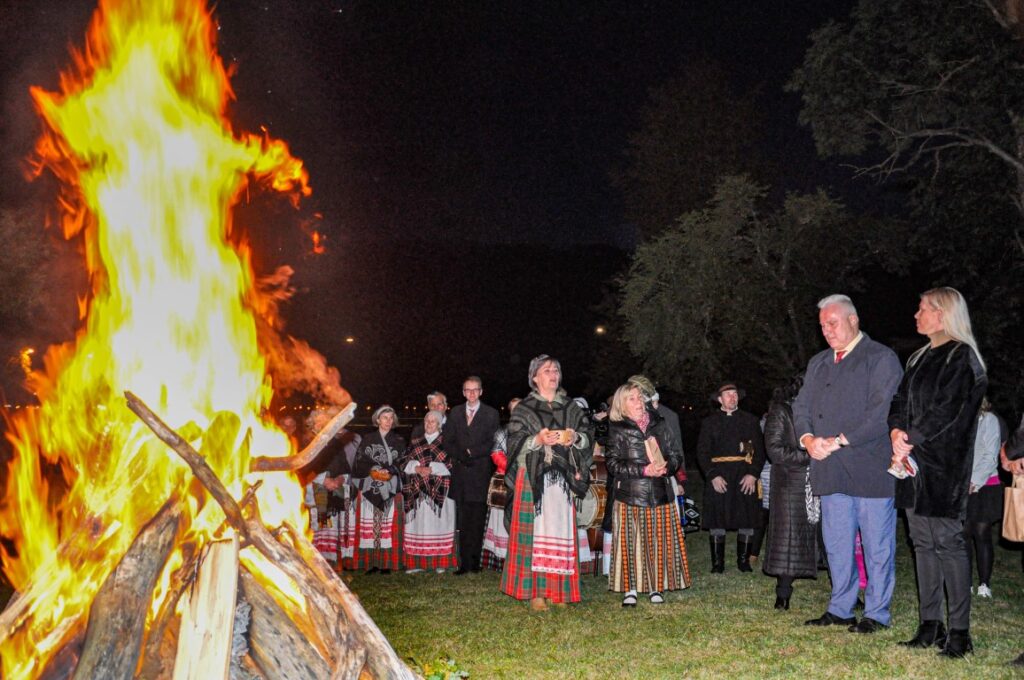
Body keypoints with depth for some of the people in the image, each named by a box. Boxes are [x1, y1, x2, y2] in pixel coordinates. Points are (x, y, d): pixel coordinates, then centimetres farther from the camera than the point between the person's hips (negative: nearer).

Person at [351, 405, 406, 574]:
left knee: (389, 523, -7)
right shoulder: (367, 440, 12)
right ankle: (371, 562, -5)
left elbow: (401, 463, 5)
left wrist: (388, 472, -12)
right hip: (369, 487, 0)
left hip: (391, 488, 0)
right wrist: (372, 471, -13)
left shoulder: (399, 441, 13)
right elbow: (359, 462, 4)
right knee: (370, 523, -6)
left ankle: (386, 563, -6)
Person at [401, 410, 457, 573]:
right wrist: (417, 468, -11)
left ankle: (441, 562, -3)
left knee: (438, 523, -5)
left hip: (440, 491, -3)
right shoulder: (415, 443, 16)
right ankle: (417, 562, 0)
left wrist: (431, 469, -16)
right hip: (418, 491, 3)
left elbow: (450, 464, -4)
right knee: (419, 523, -1)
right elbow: (406, 463, 8)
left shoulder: (446, 442, 5)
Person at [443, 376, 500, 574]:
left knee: (478, 519, -4)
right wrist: (461, 455, -6)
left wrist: (472, 452, -9)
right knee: (463, 521, 1)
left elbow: (493, 443, -2)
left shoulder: (491, 414, 6)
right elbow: (448, 442, 11)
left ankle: (475, 560, 1)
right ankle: (464, 562, 3)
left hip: (481, 474, -2)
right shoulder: (456, 413, 15)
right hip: (460, 473, 2)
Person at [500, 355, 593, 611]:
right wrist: (538, 440, -19)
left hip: (562, 478, 3)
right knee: (534, 529, -8)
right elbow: (515, 441, -3)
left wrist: (575, 437, -10)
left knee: (560, 530, 1)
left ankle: (557, 589, 8)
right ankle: (535, 591, -4)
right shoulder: (524, 409, 4)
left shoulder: (571, 407, 14)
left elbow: (588, 435, 11)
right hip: (533, 477, -3)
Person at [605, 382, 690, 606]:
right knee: (630, 541, -2)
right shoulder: (617, 430, 2)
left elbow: (676, 454, 11)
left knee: (659, 541, 3)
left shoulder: (659, 424, 10)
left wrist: (666, 467, -11)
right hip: (630, 494, -2)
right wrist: (644, 470, -15)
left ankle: (656, 587, 14)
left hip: (661, 493, 2)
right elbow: (612, 463, -6)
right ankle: (630, 589, 7)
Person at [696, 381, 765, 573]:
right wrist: (713, 476, -8)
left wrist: (753, 474, -6)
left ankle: (744, 561, 15)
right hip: (718, 476, -1)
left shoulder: (750, 420, 12)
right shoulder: (709, 422, 10)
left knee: (746, 521, 2)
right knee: (717, 521, -2)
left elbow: (760, 450, 7)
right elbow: (702, 452, 5)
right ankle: (717, 563, 7)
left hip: (745, 477, 1)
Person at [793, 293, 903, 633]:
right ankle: (840, 609, 22)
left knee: (877, 546, 2)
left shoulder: (881, 358, -3)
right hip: (830, 471, 6)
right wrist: (808, 439, -5)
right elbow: (801, 406, 16)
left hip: (870, 470, -6)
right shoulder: (818, 363, 19)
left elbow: (882, 412, -13)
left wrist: (839, 441, -17)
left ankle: (876, 614, 12)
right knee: (836, 545, 12)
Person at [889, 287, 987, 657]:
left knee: (946, 539, -9)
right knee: (923, 541, 7)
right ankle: (930, 625, 12)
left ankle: (960, 631, -3)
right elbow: (900, 401, 14)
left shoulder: (962, 357, -5)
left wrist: (911, 440, -15)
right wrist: (897, 432, -5)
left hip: (945, 463, -7)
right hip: (914, 461, 8)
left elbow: (948, 409, -14)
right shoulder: (919, 359, 19)